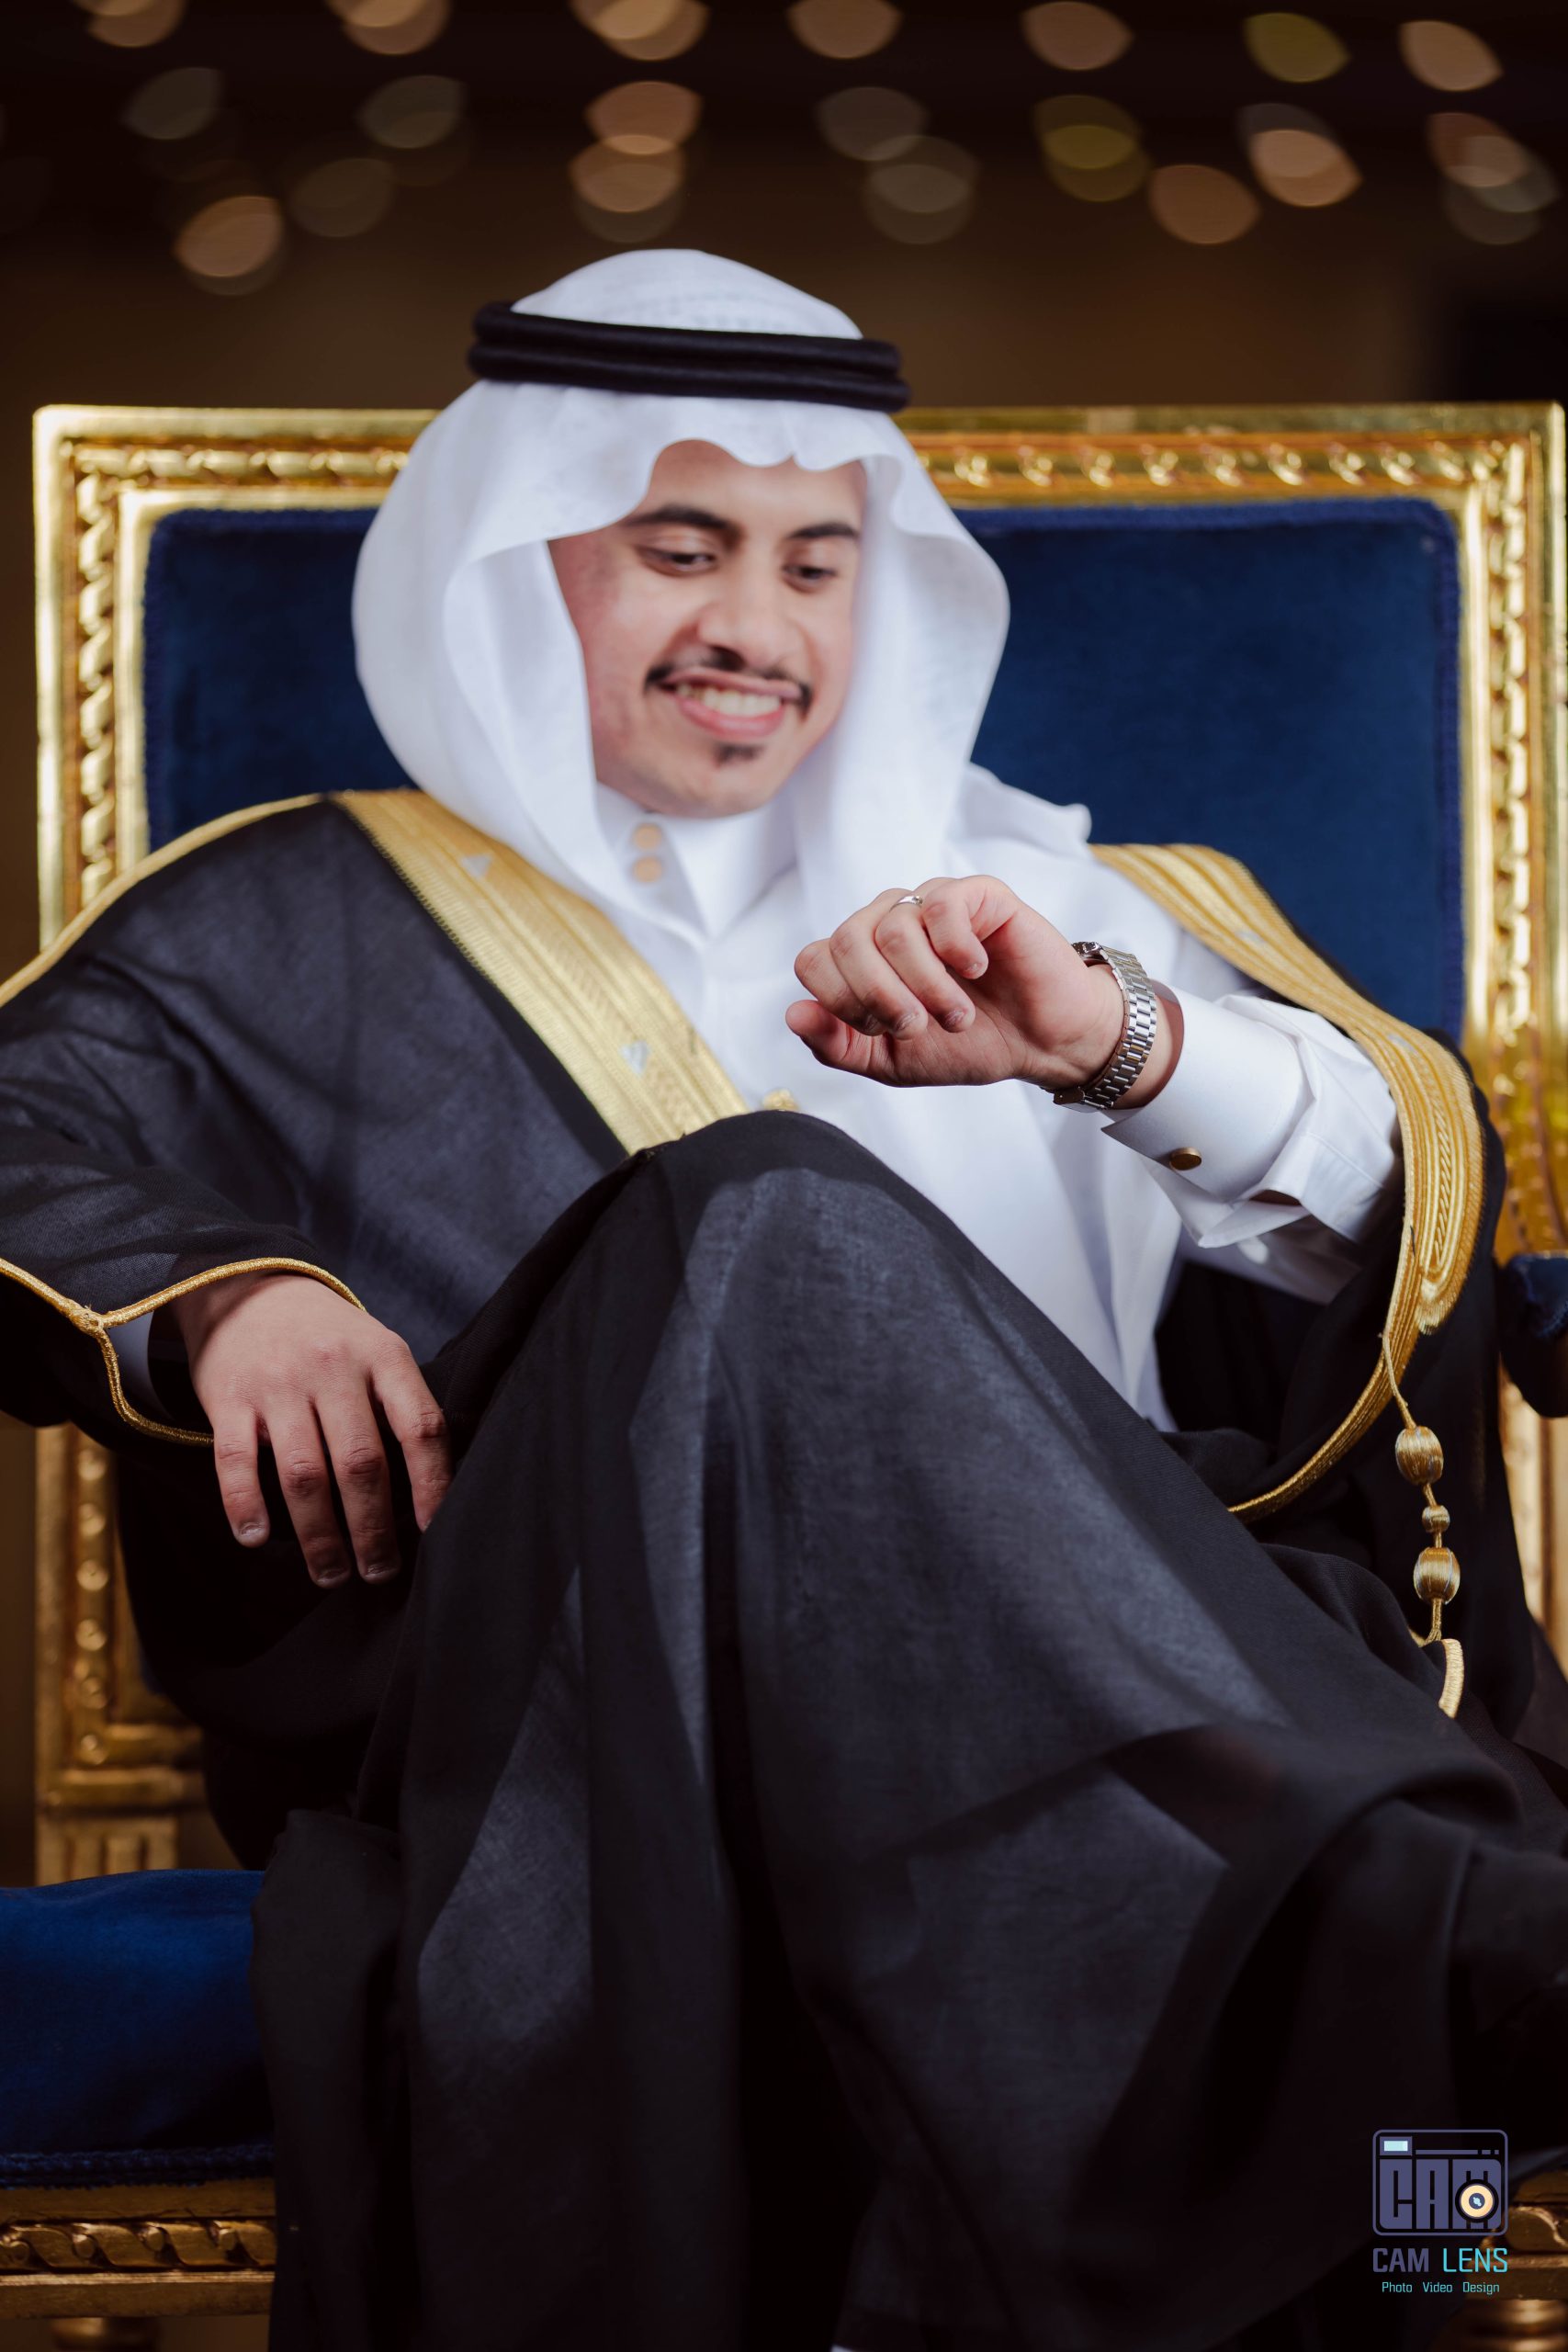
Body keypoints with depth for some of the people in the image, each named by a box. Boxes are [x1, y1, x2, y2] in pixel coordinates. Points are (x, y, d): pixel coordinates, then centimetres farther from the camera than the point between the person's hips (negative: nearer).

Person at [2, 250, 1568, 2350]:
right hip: (513, 1687, -1)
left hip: (1053, 1684, 1)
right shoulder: (308, 924, 24)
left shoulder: (1019, 897, 26)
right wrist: (217, 1293, -16)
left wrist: (1117, 1042, -13)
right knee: (760, 1218, -33)